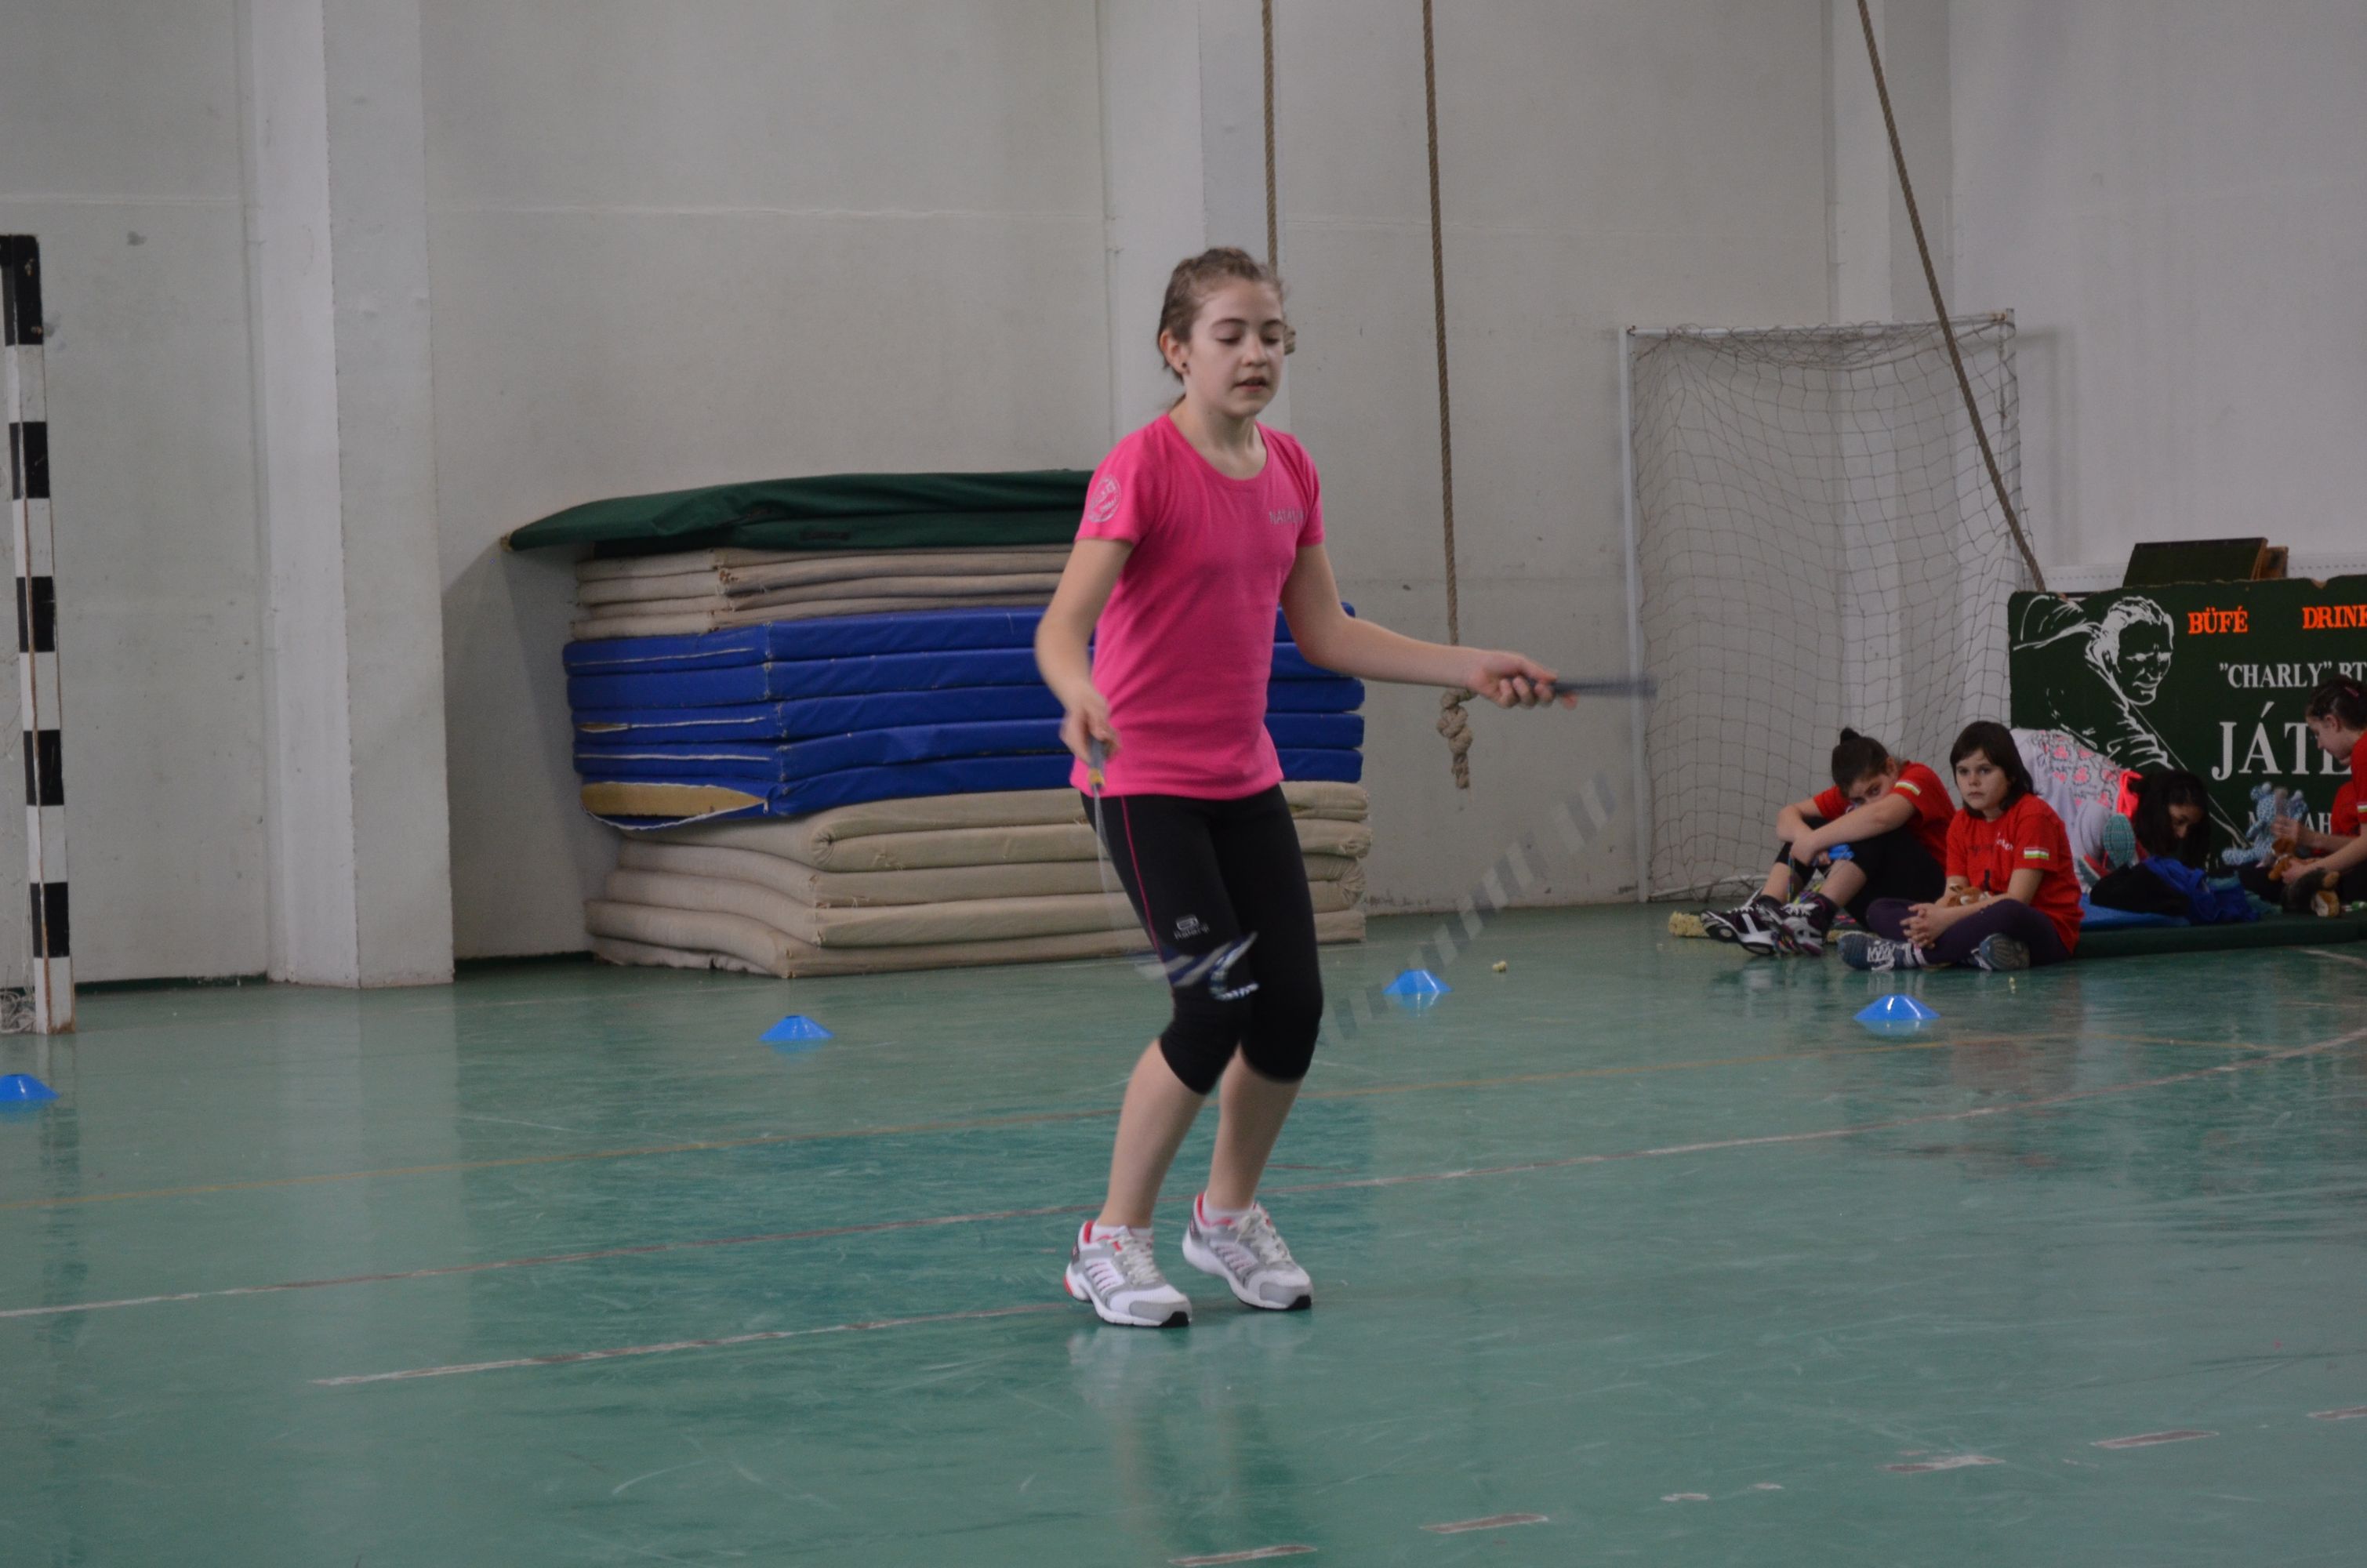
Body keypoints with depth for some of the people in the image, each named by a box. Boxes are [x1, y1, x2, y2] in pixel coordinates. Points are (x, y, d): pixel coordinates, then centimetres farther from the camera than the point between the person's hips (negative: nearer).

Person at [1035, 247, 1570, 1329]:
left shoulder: (1290, 474, 5)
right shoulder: (1143, 467, -16)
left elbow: (1324, 635, 13)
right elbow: (1062, 626, -26)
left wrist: (1473, 668, 9)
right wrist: (1082, 698, -48)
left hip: (1244, 778, 7)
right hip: (1146, 779, -7)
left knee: (1293, 1006, 1)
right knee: (1217, 1006, -15)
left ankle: (1228, 1216, 26)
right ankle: (1113, 1243, 2)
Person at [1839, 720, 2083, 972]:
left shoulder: (2033, 815, -9)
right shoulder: (1962, 824, 12)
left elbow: (2017, 900, -18)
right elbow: (1954, 894, 2)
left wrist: (1948, 917, -26)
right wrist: (1932, 916, -24)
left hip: (2049, 934, -7)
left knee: (2007, 915, -43)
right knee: (1880, 910, -4)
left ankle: (1908, 954, -30)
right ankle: (1976, 953, -29)